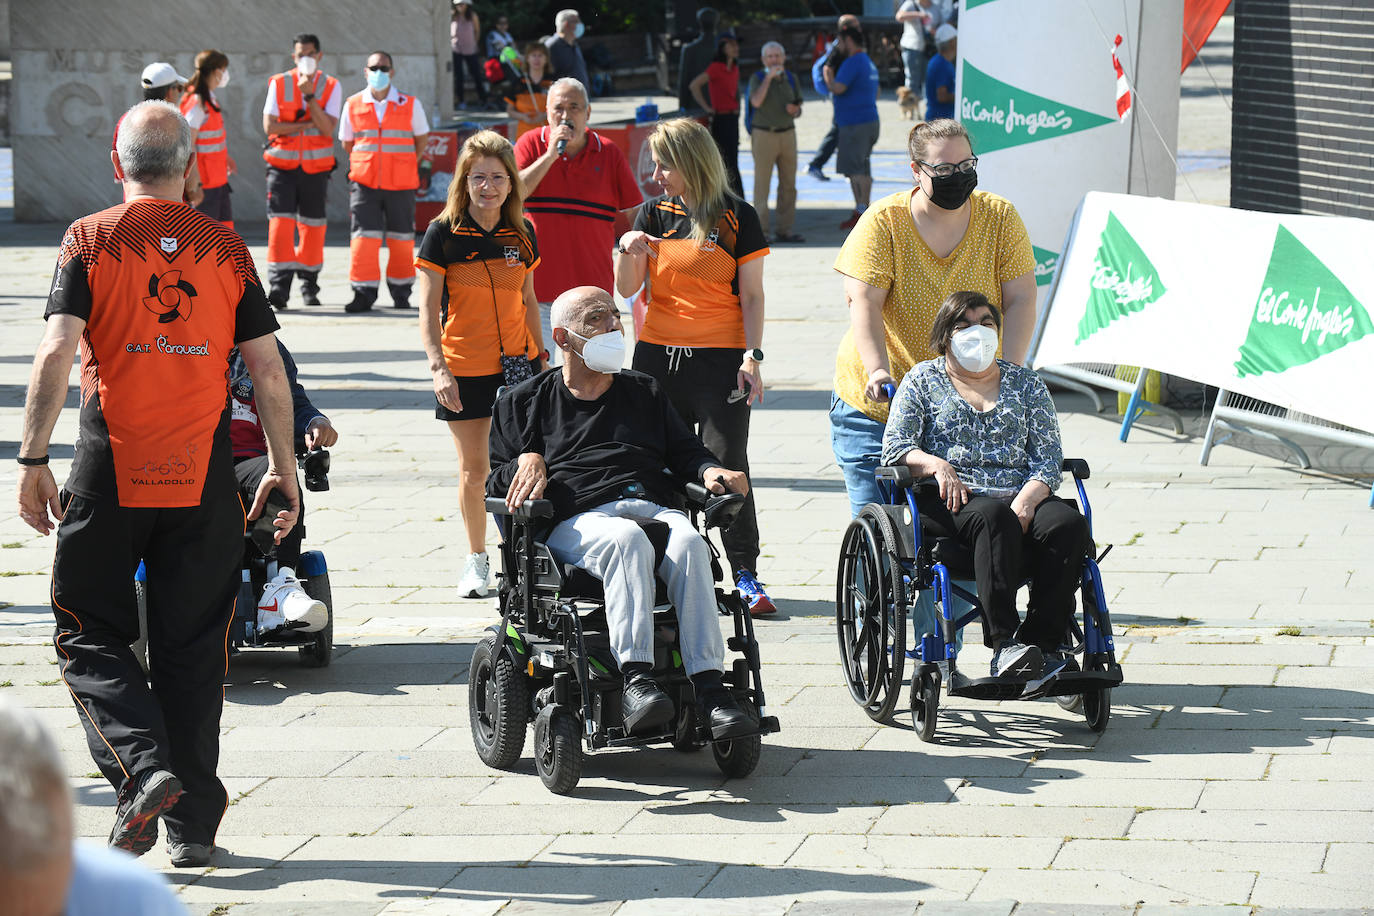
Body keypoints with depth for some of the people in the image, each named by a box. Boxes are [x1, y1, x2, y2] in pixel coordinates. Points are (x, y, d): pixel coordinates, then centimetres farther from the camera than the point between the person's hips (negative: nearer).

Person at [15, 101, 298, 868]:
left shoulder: (92, 239, -2)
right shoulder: (226, 249, 4)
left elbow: (57, 353, -11)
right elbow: (268, 370, 3)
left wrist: (34, 460, -6)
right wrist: (284, 468, 11)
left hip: (111, 473, -2)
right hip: (204, 479, 2)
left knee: (90, 635, 10)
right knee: (194, 648, 9)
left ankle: (144, 767, -12)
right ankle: (193, 824, 10)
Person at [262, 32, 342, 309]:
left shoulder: (331, 86, 2)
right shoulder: (279, 84, 2)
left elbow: (328, 128, -10)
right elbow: (270, 125, -7)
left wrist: (310, 96, -17)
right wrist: (308, 124, -10)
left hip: (316, 166, 1)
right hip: (282, 164, -1)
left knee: (312, 226, 5)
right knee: (280, 222, -11)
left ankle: (309, 285, 18)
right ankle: (279, 286, -14)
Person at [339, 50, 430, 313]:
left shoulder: (410, 104, 2)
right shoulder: (353, 105, 4)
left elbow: (422, 138, 13)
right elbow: (347, 142, 15)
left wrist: (408, 166, 10)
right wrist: (365, 164, 10)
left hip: (401, 183, 0)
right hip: (364, 182, 0)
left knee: (401, 237, 6)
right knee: (364, 235, -8)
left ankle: (400, 292, 18)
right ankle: (364, 293, -4)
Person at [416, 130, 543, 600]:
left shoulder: (521, 234, 5)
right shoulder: (443, 234, -7)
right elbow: (429, 309, -9)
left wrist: (542, 360, 14)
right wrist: (438, 367, -19)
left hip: (516, 365, 3)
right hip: (464, 371, -3)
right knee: (473, 469, 4)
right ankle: (476, 560, 20)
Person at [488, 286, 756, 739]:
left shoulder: (644, 392, 32)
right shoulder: (523, 403, 22)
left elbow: (684, 450, 27)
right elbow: (494, 484, 17)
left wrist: (710, 470, 5)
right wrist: (527, 463, -5)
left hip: (654, 507, 3)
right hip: (578, 521, -3)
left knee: (688, 543, -35)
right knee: (627, 540, -40)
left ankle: (709, 684, -45)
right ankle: (636, 677, -52)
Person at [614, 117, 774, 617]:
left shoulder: (737, 218, -2)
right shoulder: (654, 213, 8)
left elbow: (752, 295, 0)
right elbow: (626, 289, 8)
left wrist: (752, 356, -9)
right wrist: (629, 251, -11)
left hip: (719, 357, -4)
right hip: (658, 353, 4)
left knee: (726, 464, -8)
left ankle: (745, 574, -2)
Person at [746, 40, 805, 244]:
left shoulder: (791, 79, 8)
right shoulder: (757, 78, -4)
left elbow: (798, 110, 15)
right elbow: (756, 102, -22)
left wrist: (795, 110, -9)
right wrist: (769, 77, -22)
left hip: (787, 134, 4)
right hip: (763, 135, -4)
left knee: (788, 185, 4)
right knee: (762, 184, -6)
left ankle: (785, 230, 9)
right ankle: (760, 231, -5)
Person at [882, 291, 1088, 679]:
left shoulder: (1026, 384, 20)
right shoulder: (923, 381, 16)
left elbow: (1049, 458, 10)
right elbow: (895, 448, 5)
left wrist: (1027, 500, -11)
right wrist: (936, 465, -17)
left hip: (1022, 497, 3)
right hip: (955, 500, -3)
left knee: (1068, 525, -30)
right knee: (993, 517, -38)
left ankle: (1043, 646, -31)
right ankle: (1004, 645, -46)